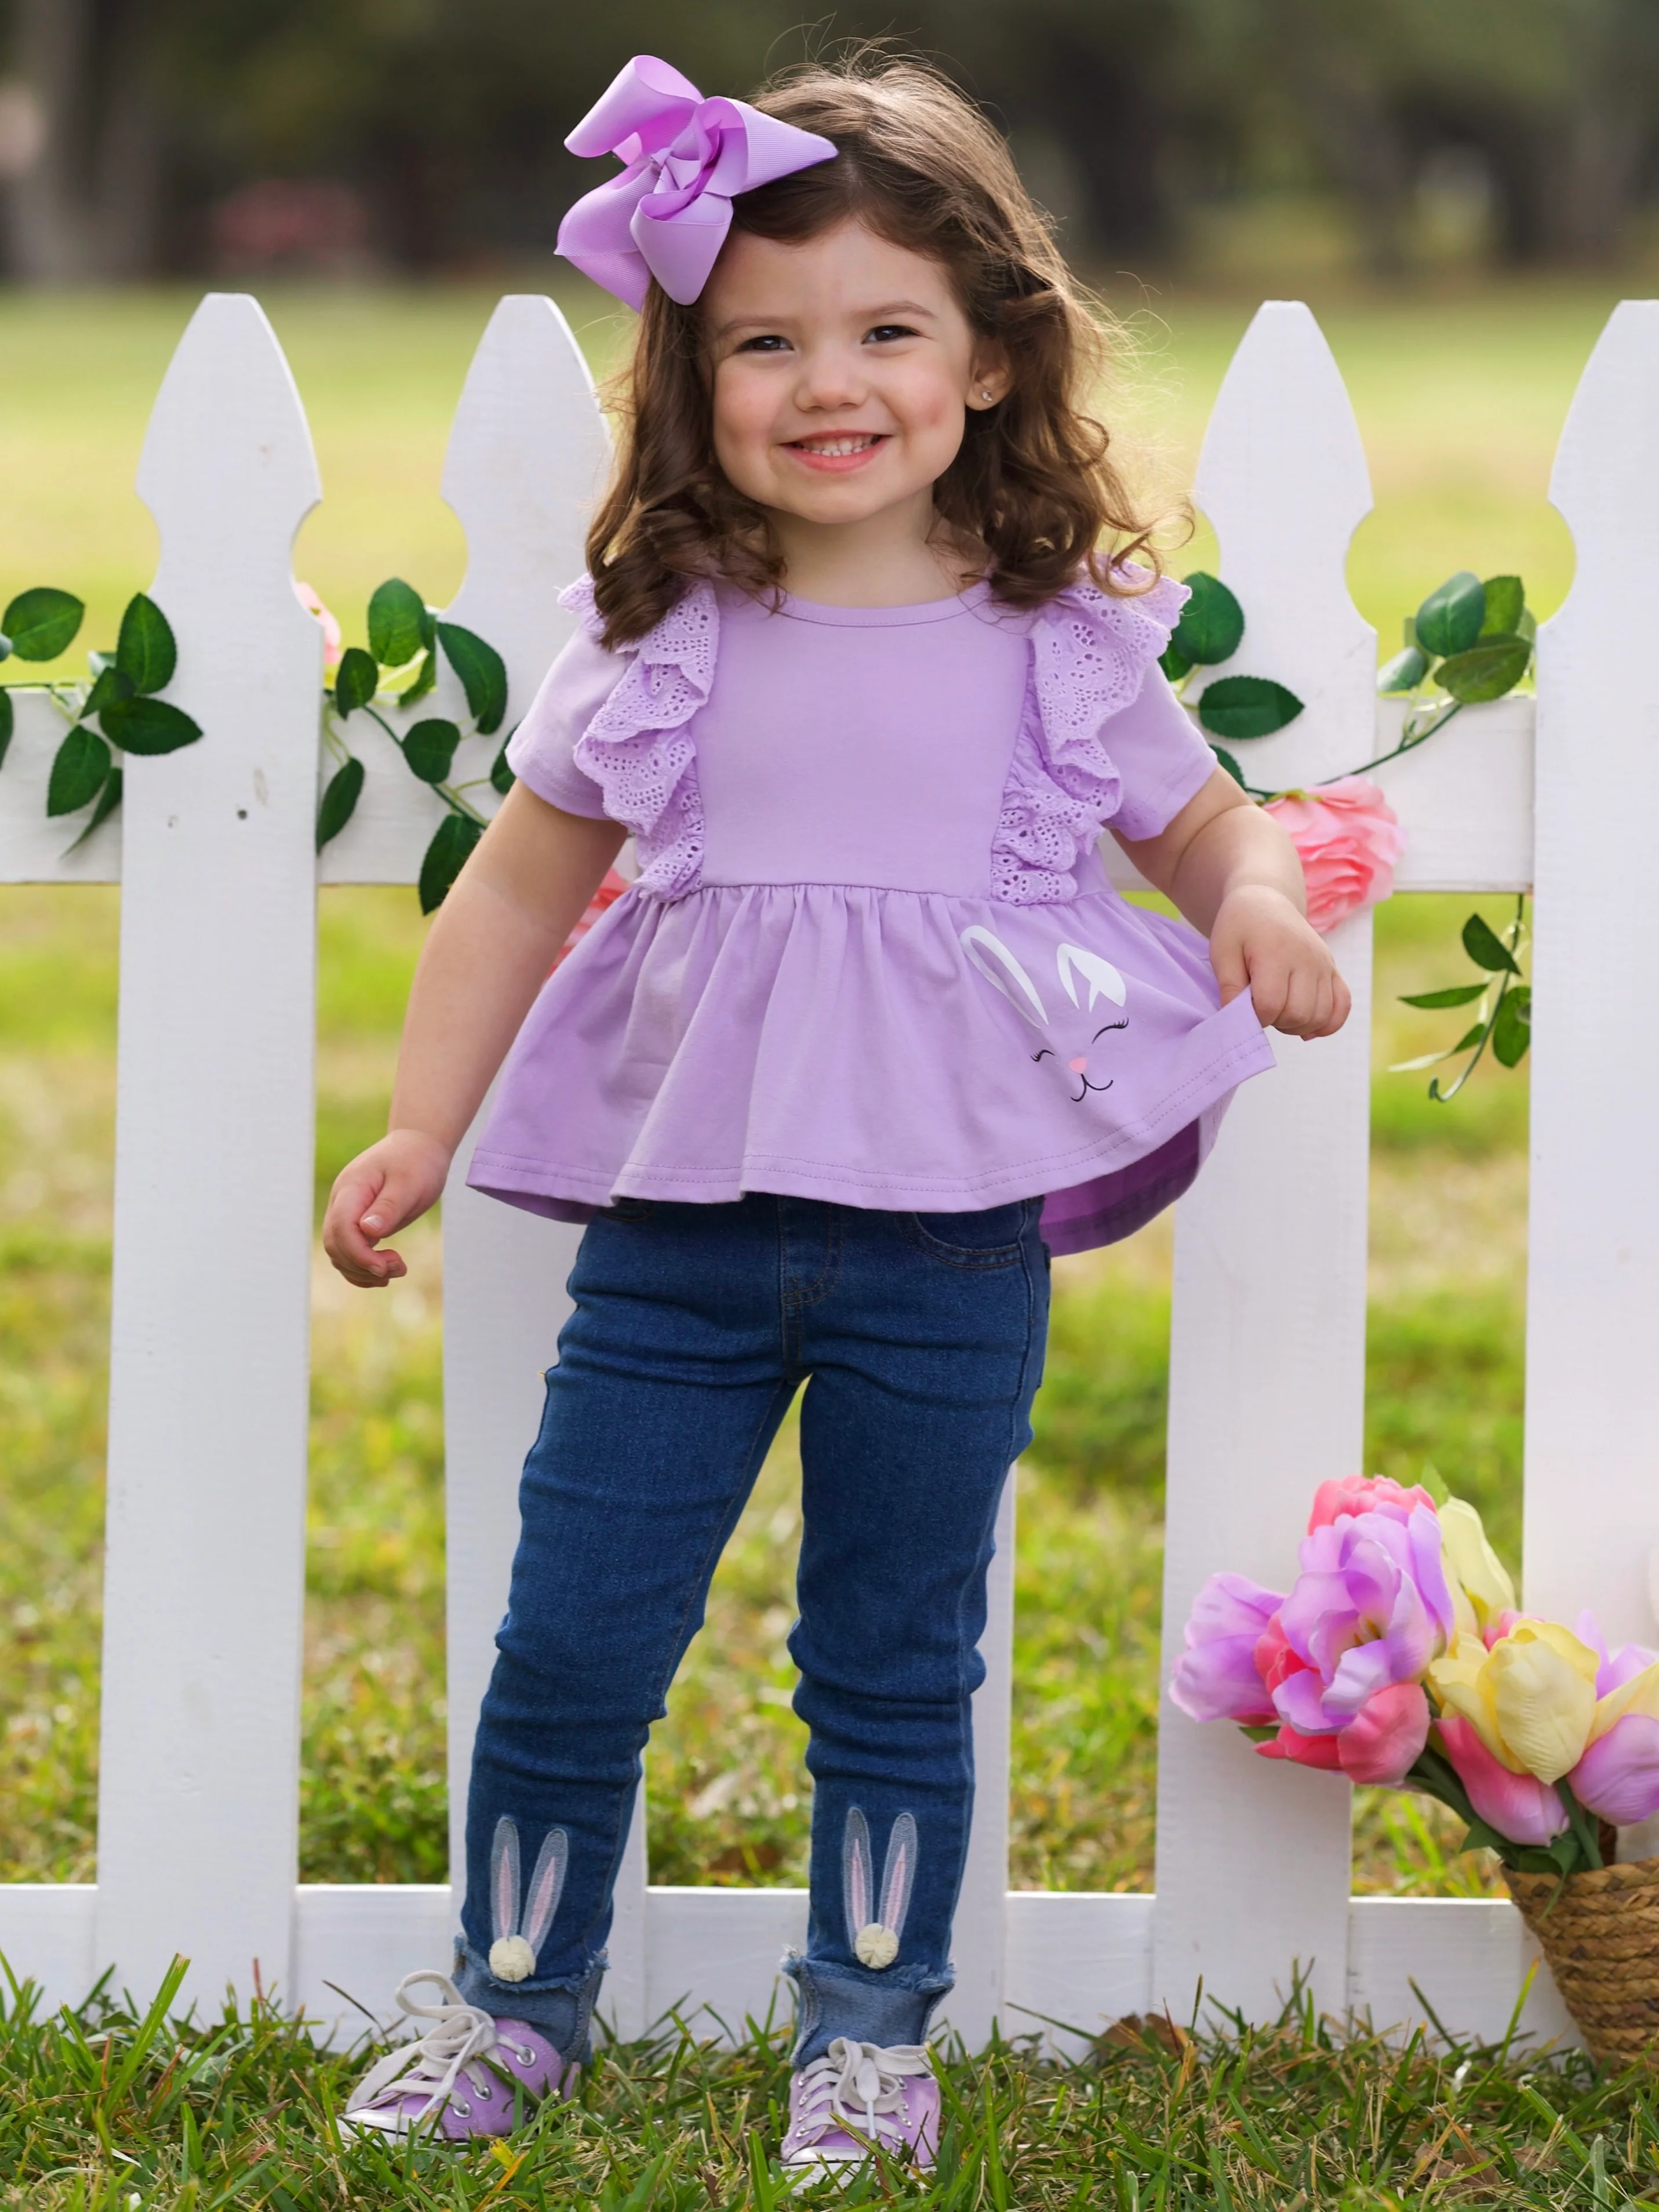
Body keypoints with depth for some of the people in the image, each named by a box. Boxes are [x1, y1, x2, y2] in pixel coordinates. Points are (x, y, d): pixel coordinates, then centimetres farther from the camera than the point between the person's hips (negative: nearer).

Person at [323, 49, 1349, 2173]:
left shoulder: (1064, 641, -2)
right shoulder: (662, 636, 0)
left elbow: (1207, 820, 12)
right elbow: (521, 885, 9)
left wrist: (1262, 900, -10)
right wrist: (418, 1129, 4)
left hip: (951, 1237, -1)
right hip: (682, 1219, 1)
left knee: (895, 1665, 10)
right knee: (569, 1642, 4)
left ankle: (869, 2032, 27)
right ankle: (511, 1998, 25)